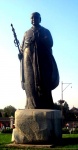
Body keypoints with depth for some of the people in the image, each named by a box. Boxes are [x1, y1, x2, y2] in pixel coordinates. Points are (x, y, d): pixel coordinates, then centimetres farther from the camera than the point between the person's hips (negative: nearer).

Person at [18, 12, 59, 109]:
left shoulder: (45, 31, 16)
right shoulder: (26, 33, 24)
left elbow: (50, 43, 0)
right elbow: (22, 47, 18)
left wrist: (38, 39, -12)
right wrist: (21, 53, -3)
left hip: (42, 59, -2)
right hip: (28, 59, 2)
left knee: (43, 82, -11)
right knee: (30, 82, -7)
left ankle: (45, 107, -14)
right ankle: (32, 106, -10)